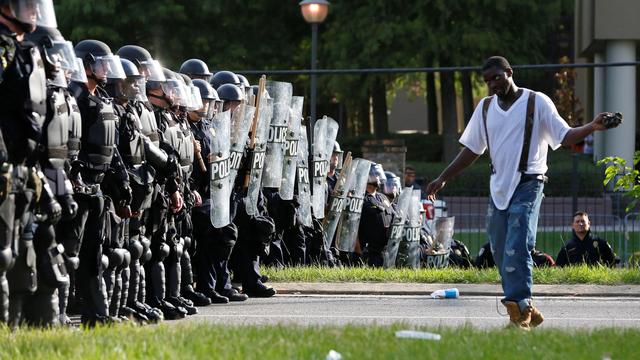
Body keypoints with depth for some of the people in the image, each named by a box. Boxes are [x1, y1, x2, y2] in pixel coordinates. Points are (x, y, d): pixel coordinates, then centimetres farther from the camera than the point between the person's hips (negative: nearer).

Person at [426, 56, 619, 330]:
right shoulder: (485, 108, 14)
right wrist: (442, 179, 17)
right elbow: (471, 150, 20)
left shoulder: (537, 102, -2)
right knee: (501, 253, 4)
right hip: (499, 187, 6)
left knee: (517, 249, -18)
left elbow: (564, 136, -6)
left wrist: (592, 127, -24)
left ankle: (519, 311, -21)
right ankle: (526, 311, 13)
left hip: (527, 185, -6)